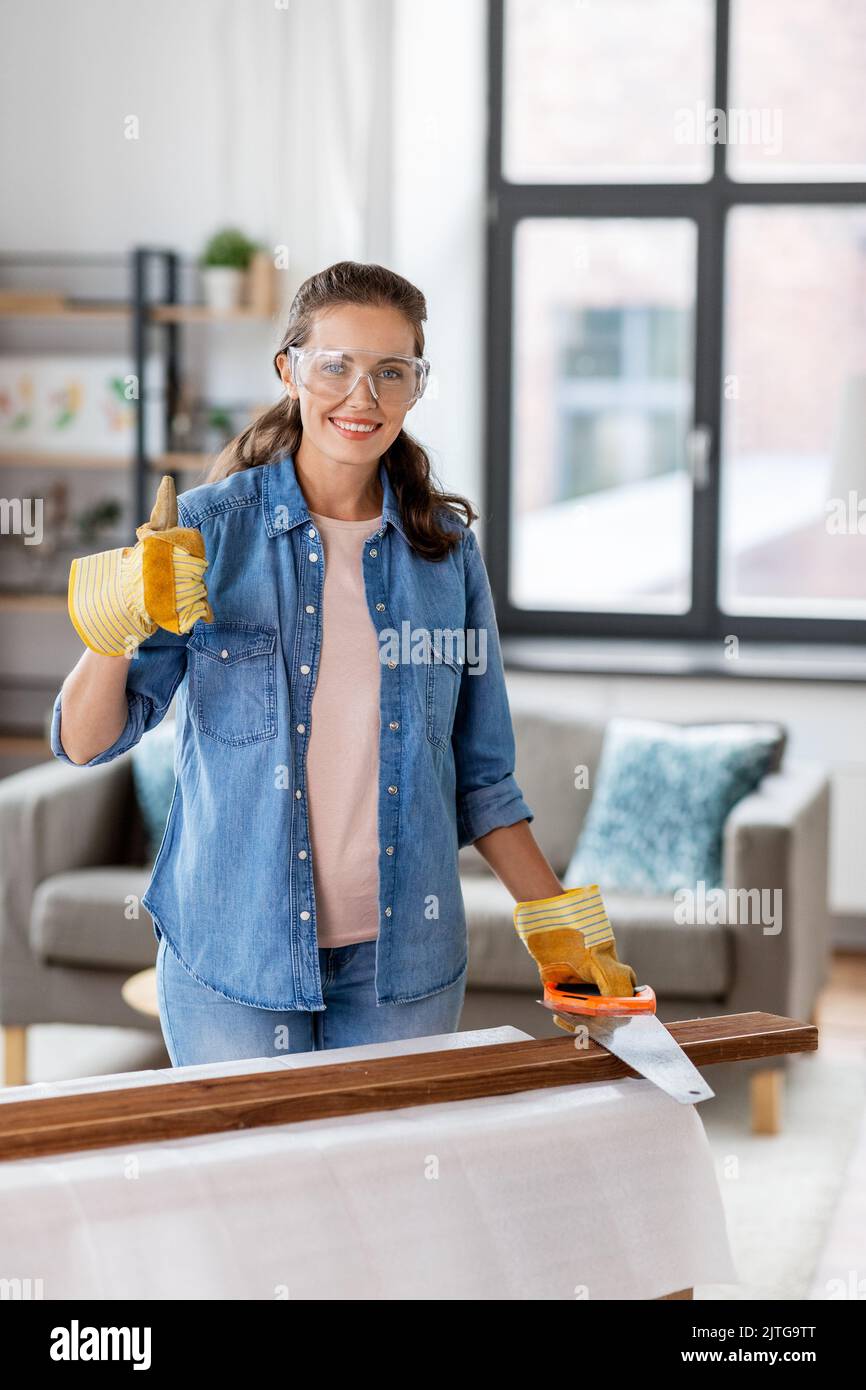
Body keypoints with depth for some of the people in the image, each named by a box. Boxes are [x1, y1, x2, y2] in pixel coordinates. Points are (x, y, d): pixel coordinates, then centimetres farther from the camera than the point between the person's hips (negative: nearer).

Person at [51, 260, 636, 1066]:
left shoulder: (447, 548, 4)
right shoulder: (208, 529, -4)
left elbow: (478, 775, 12)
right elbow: (86, 742, -8)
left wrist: (554, 916, 7)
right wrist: (113, 634, -26)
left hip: (404, 958, 3)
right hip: (233, 963, -2)